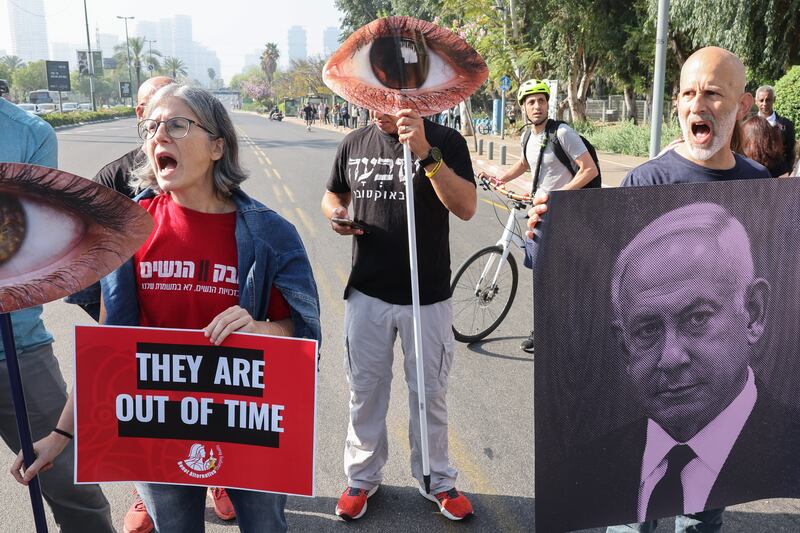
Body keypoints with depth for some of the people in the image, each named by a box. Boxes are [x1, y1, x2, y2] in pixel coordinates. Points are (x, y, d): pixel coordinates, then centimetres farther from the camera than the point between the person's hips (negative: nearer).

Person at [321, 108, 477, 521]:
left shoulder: (445, 141, -7)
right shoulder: (355, 144, 4)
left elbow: (466, 207, -20)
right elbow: (332, 195, 18)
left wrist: (427, 153, -30)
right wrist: (335, 214, -5)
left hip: (428, 297, -2)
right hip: (367, 293, 3)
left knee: (429, 393, 12)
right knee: (365, 391, 15)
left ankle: (436, 480, 33)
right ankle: (362, 477, 34)